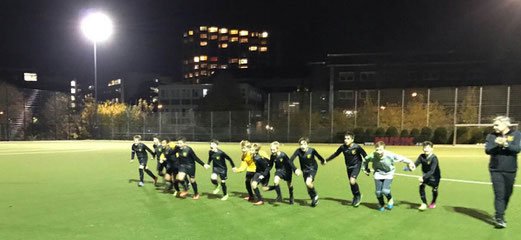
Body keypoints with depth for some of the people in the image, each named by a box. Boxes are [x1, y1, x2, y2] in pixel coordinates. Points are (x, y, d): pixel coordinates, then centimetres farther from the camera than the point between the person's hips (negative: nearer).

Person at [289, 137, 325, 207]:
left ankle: (315, 195, 3)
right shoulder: (298, 151, -21)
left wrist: (323, 161, 17)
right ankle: (313, 200, 34)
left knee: (308, 183, -24)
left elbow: (318, 156, -2)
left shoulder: (312, 150, -23)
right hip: (305, 170, 3)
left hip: (313, 168, -3)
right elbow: (291, 160, -26)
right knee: (308, 186, 9)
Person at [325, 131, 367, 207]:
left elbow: (365, 156, -11)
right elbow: (335, 154, 4)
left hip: (356, 165, -5)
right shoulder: (343, 147, -12)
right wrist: (326, 160, 6)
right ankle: (355, 198, 34)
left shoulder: (357, 147, -23)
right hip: (349, 166, 5)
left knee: (352, 181, -21)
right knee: (351, 183, 11)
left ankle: (358, 195, 5)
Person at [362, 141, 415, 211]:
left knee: (385, 190, -19)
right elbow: (366, 160, 0)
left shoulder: (390, 155, -27)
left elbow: (401, 158, -10)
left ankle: (390, 200, 17)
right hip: (378, 174, 2)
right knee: (378, 192, -4)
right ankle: (381, 205, 27)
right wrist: (365, 169, 10)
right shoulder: (373, 156, -22)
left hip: (388, 174, -2)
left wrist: (410, 162, 1)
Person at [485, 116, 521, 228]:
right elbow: (487, 150, -9)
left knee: (507, 194, 11)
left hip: (510, 170, 1)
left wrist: (506, 144, -29)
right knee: (499, 194, -7)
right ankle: (499, 218, -6)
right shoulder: (491, 136, 3)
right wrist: (497, 144, -26)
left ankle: (500, 214, 30)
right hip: (496, 170, -1)